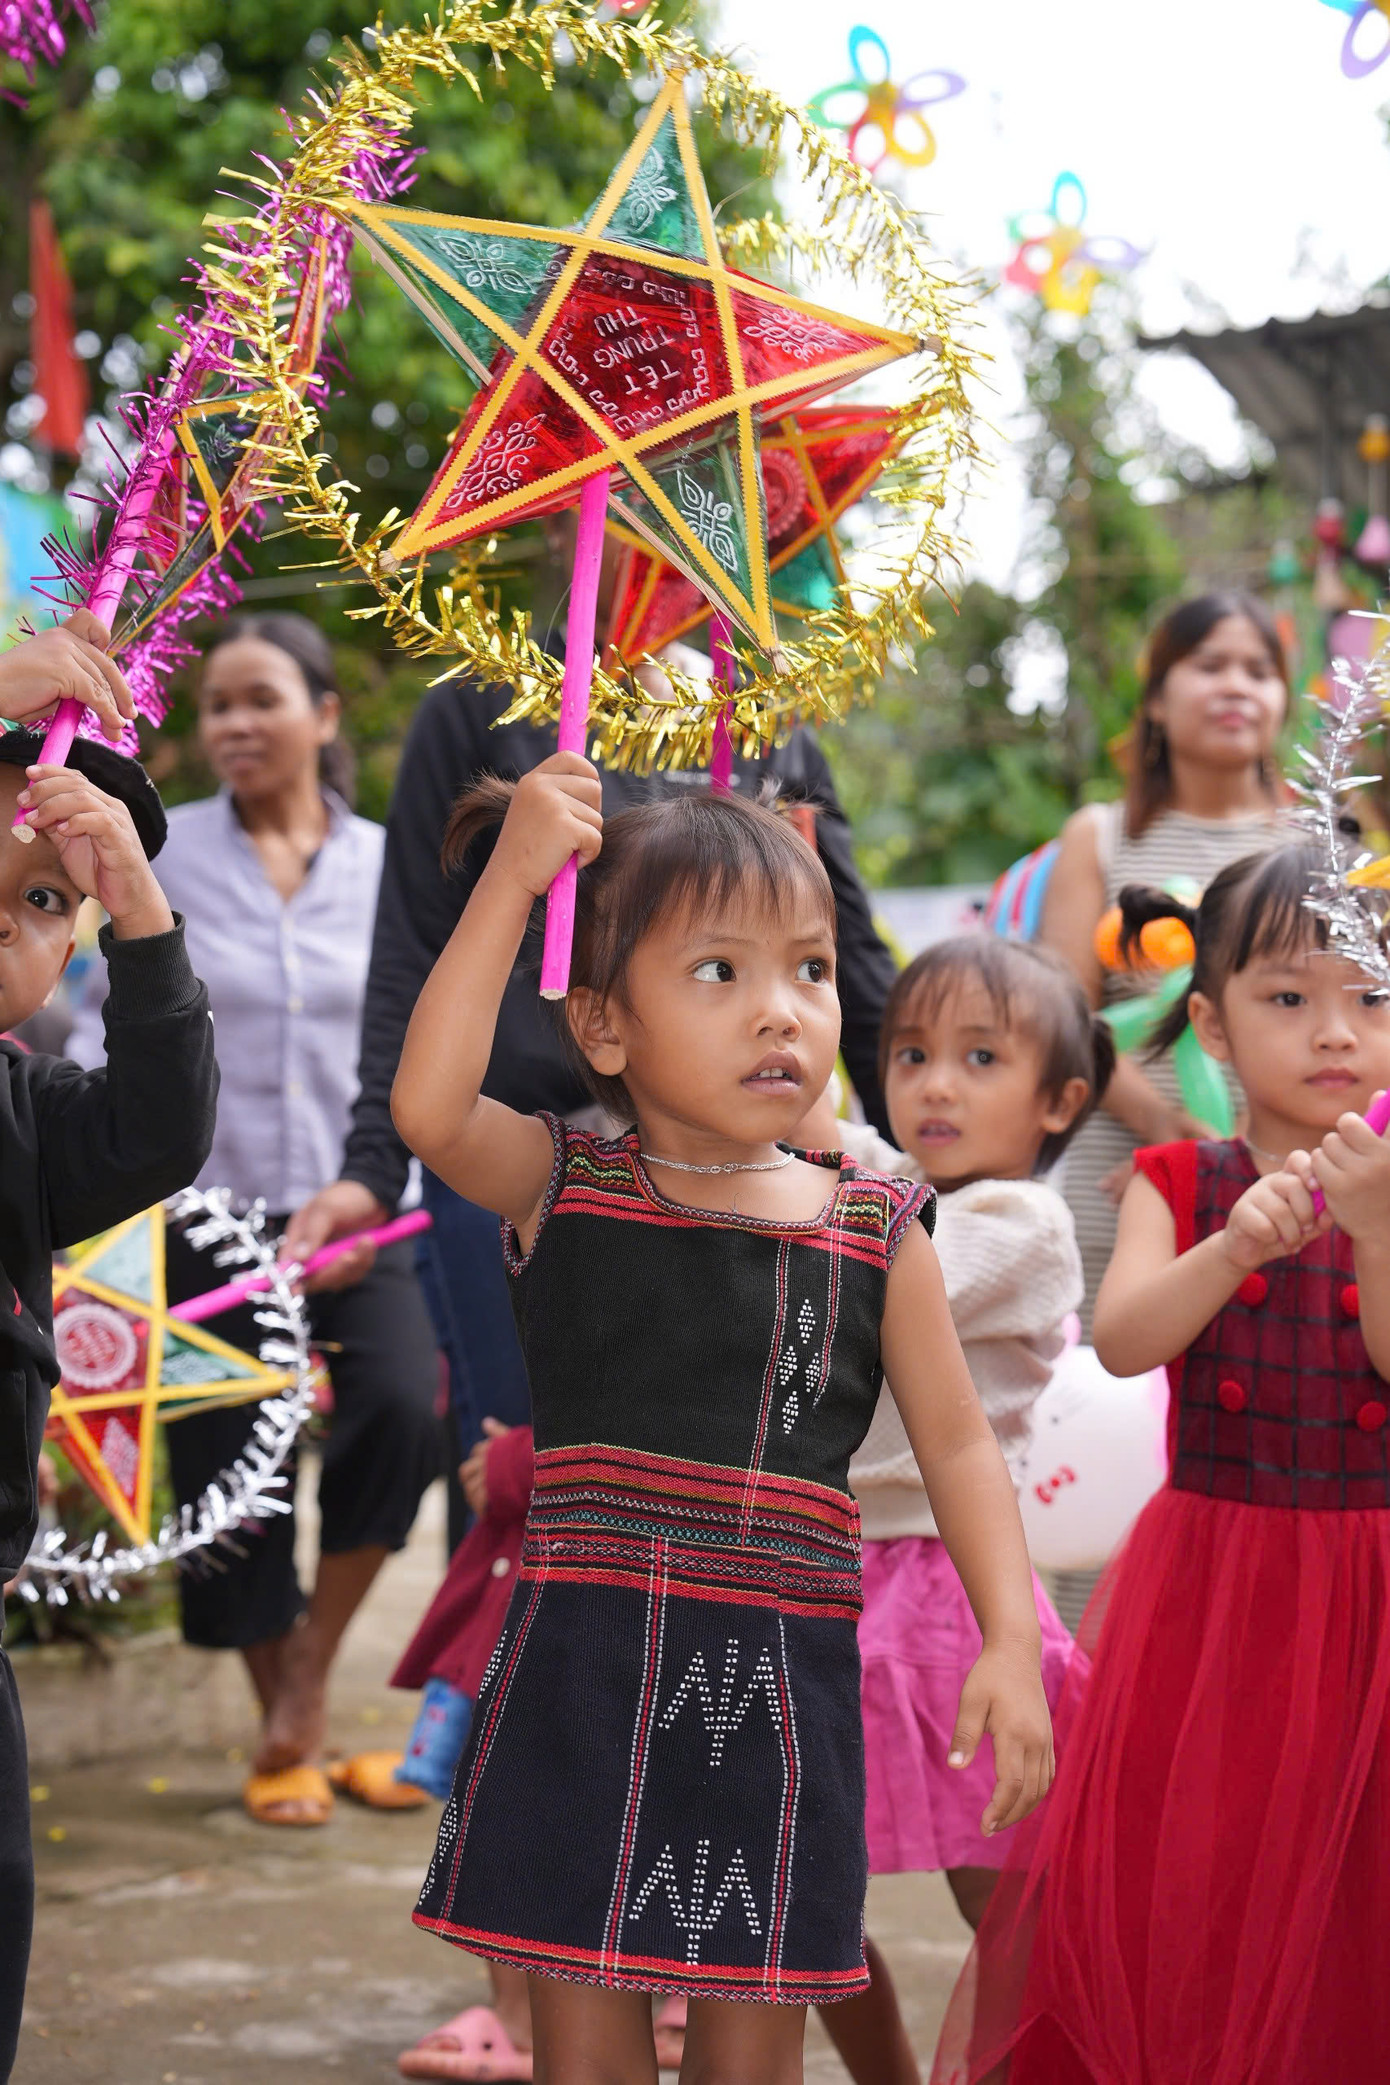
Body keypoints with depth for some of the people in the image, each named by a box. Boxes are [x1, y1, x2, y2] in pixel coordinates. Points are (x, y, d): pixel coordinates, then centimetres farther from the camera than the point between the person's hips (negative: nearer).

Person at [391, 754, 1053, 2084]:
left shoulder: (875, 1234, 3)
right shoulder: (561, 1186, -2)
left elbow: (954, 1442, 7)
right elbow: (429, 1110, -21)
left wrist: (1011, 1641, -4)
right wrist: (512, 877, -23)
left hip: (779, 1684, 1)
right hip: (583, 1674, -1)